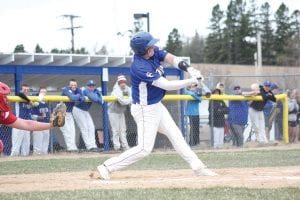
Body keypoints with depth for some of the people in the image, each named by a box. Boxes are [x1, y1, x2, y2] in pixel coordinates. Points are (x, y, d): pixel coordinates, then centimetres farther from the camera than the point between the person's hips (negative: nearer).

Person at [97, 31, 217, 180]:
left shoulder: (154, 52, -6)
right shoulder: (140, 67, -30)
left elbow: (172, 59, -7)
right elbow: (167, 85, -27)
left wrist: (189, 68, -26)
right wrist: (191, 81, -20)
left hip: (156, 106, 9)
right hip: (145, 110, -9)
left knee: (176, 136, 13)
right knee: (145, 148, -9)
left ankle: (198, 167, 19)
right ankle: (107, 167, -4)